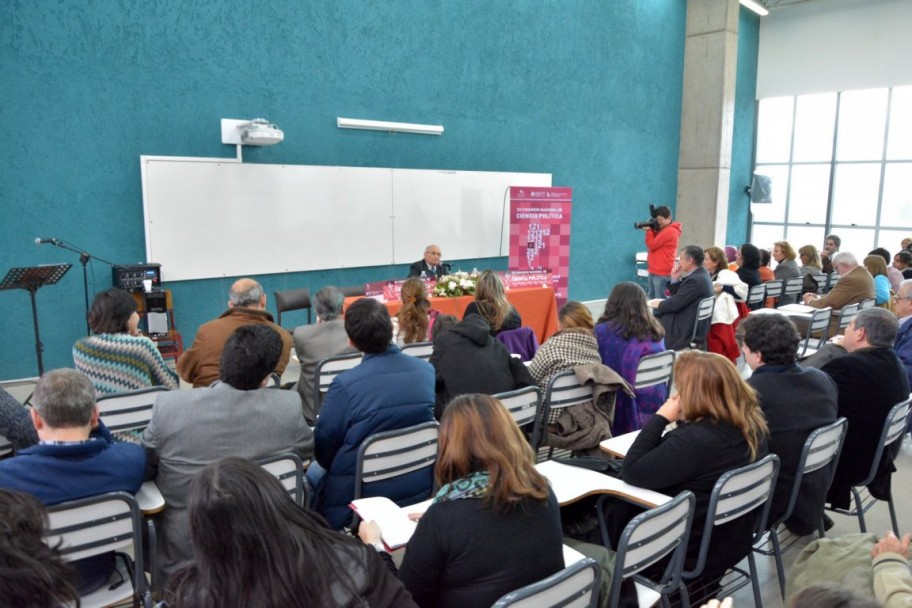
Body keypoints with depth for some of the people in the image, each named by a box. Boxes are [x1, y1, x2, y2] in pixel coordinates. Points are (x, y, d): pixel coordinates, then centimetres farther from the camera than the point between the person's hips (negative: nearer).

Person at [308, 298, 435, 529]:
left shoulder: (345, 384, -23)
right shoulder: (427, 370, -8)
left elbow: (324, 447, -11)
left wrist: (332, 465, 11)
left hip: (360, 494, -5)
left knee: (314, 470, 24)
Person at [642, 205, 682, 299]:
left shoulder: (670, 231, -14)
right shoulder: (662, 229, 15)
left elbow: (652, 245, -15)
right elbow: (653, 243, 16)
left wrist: (648, 230, -5)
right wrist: (651, 230, 4)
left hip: (662, 273, -10)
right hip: (654, 270, 10)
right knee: (652, 298, 14)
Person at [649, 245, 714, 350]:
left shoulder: (695, 280, -24)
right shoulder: (700, 274, 8)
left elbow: (675, 304, -20)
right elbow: (677, 296, 14)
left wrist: (659, 304, -3)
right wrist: (675, 279, 0)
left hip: (688, 330, -9)